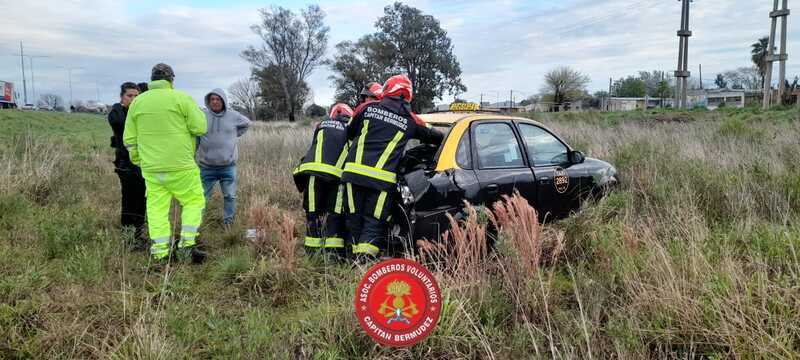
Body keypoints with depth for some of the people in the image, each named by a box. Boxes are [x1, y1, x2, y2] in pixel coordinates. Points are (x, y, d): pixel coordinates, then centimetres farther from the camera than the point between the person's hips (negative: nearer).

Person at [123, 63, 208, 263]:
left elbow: (129, 139, 11)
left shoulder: (137, 102, 9)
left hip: (151, 168, 4)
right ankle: (187, 245, 0)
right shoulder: (181, 98, -5)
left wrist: (138, 161, 23)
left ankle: (160, 253, 10)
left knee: (157, 209, 8)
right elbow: (200, 128, -8)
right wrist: (196, 110, 11)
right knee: (194, 202, 9)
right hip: (180, 166, -4)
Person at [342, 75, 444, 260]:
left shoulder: (367, 108, 10)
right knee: (375, 221, 4)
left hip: (354, 171, 1)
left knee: (355, 217, 12)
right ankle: (365, 258, -9)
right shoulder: (411, 120, 10)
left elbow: (349, 132, 22)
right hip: (382, 178, -1)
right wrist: (444, 138, 48)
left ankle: (357, 253, 14)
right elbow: (434, 136, 25)